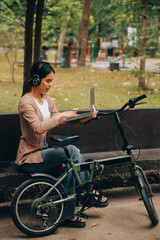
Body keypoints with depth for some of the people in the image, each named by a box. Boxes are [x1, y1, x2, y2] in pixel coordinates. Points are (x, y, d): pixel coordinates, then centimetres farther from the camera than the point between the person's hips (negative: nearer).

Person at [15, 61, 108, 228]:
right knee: (72, 151, -23)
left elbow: (60, 121, -1)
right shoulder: (26, 102, -15)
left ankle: (68, 215, -14)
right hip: (29, 157, -8)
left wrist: (83, 119, -15)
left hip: (43, 150, 8)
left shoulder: (48, 101, 12)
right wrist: (61, 115, -26)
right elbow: (38, 128, -30)